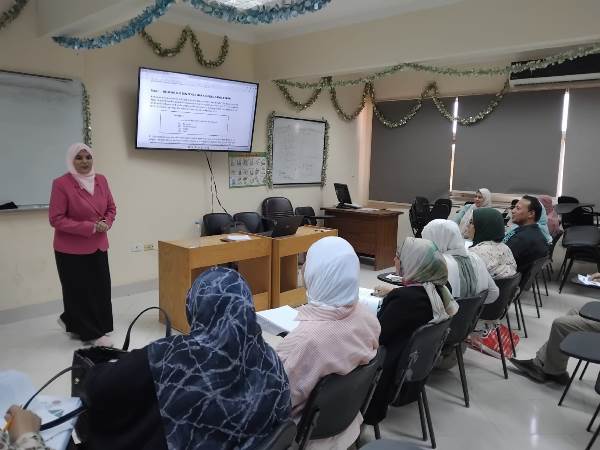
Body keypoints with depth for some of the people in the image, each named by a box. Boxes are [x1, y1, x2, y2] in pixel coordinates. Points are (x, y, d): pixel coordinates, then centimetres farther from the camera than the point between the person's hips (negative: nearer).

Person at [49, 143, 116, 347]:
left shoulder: (101, 180, 4)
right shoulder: (61, 184, -13)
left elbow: (111, 208, 13)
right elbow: (56, 219, -15)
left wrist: (106, 223, -8)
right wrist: (90, 227, -20)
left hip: (98, 246, 6)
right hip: (71, 249, -6)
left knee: (100, 289, 10)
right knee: (80, 291, 3)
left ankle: (70, 321, 33)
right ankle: (92, 333, 19)